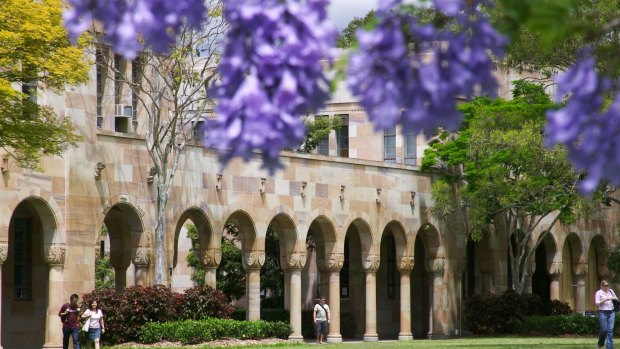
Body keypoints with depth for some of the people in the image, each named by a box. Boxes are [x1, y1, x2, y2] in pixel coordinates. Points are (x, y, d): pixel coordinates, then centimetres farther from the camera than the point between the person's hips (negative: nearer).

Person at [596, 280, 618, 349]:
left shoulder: (611, 291, 11)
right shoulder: (599, 293, -2)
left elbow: (616, 298, 24)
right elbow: (596, 303, -10)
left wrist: (615, 298, 1)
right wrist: (605, 299, -19)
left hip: (611, 312, 4)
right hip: (603, 312, -4)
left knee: (610, 330, -3)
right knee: (604, 330, -6)